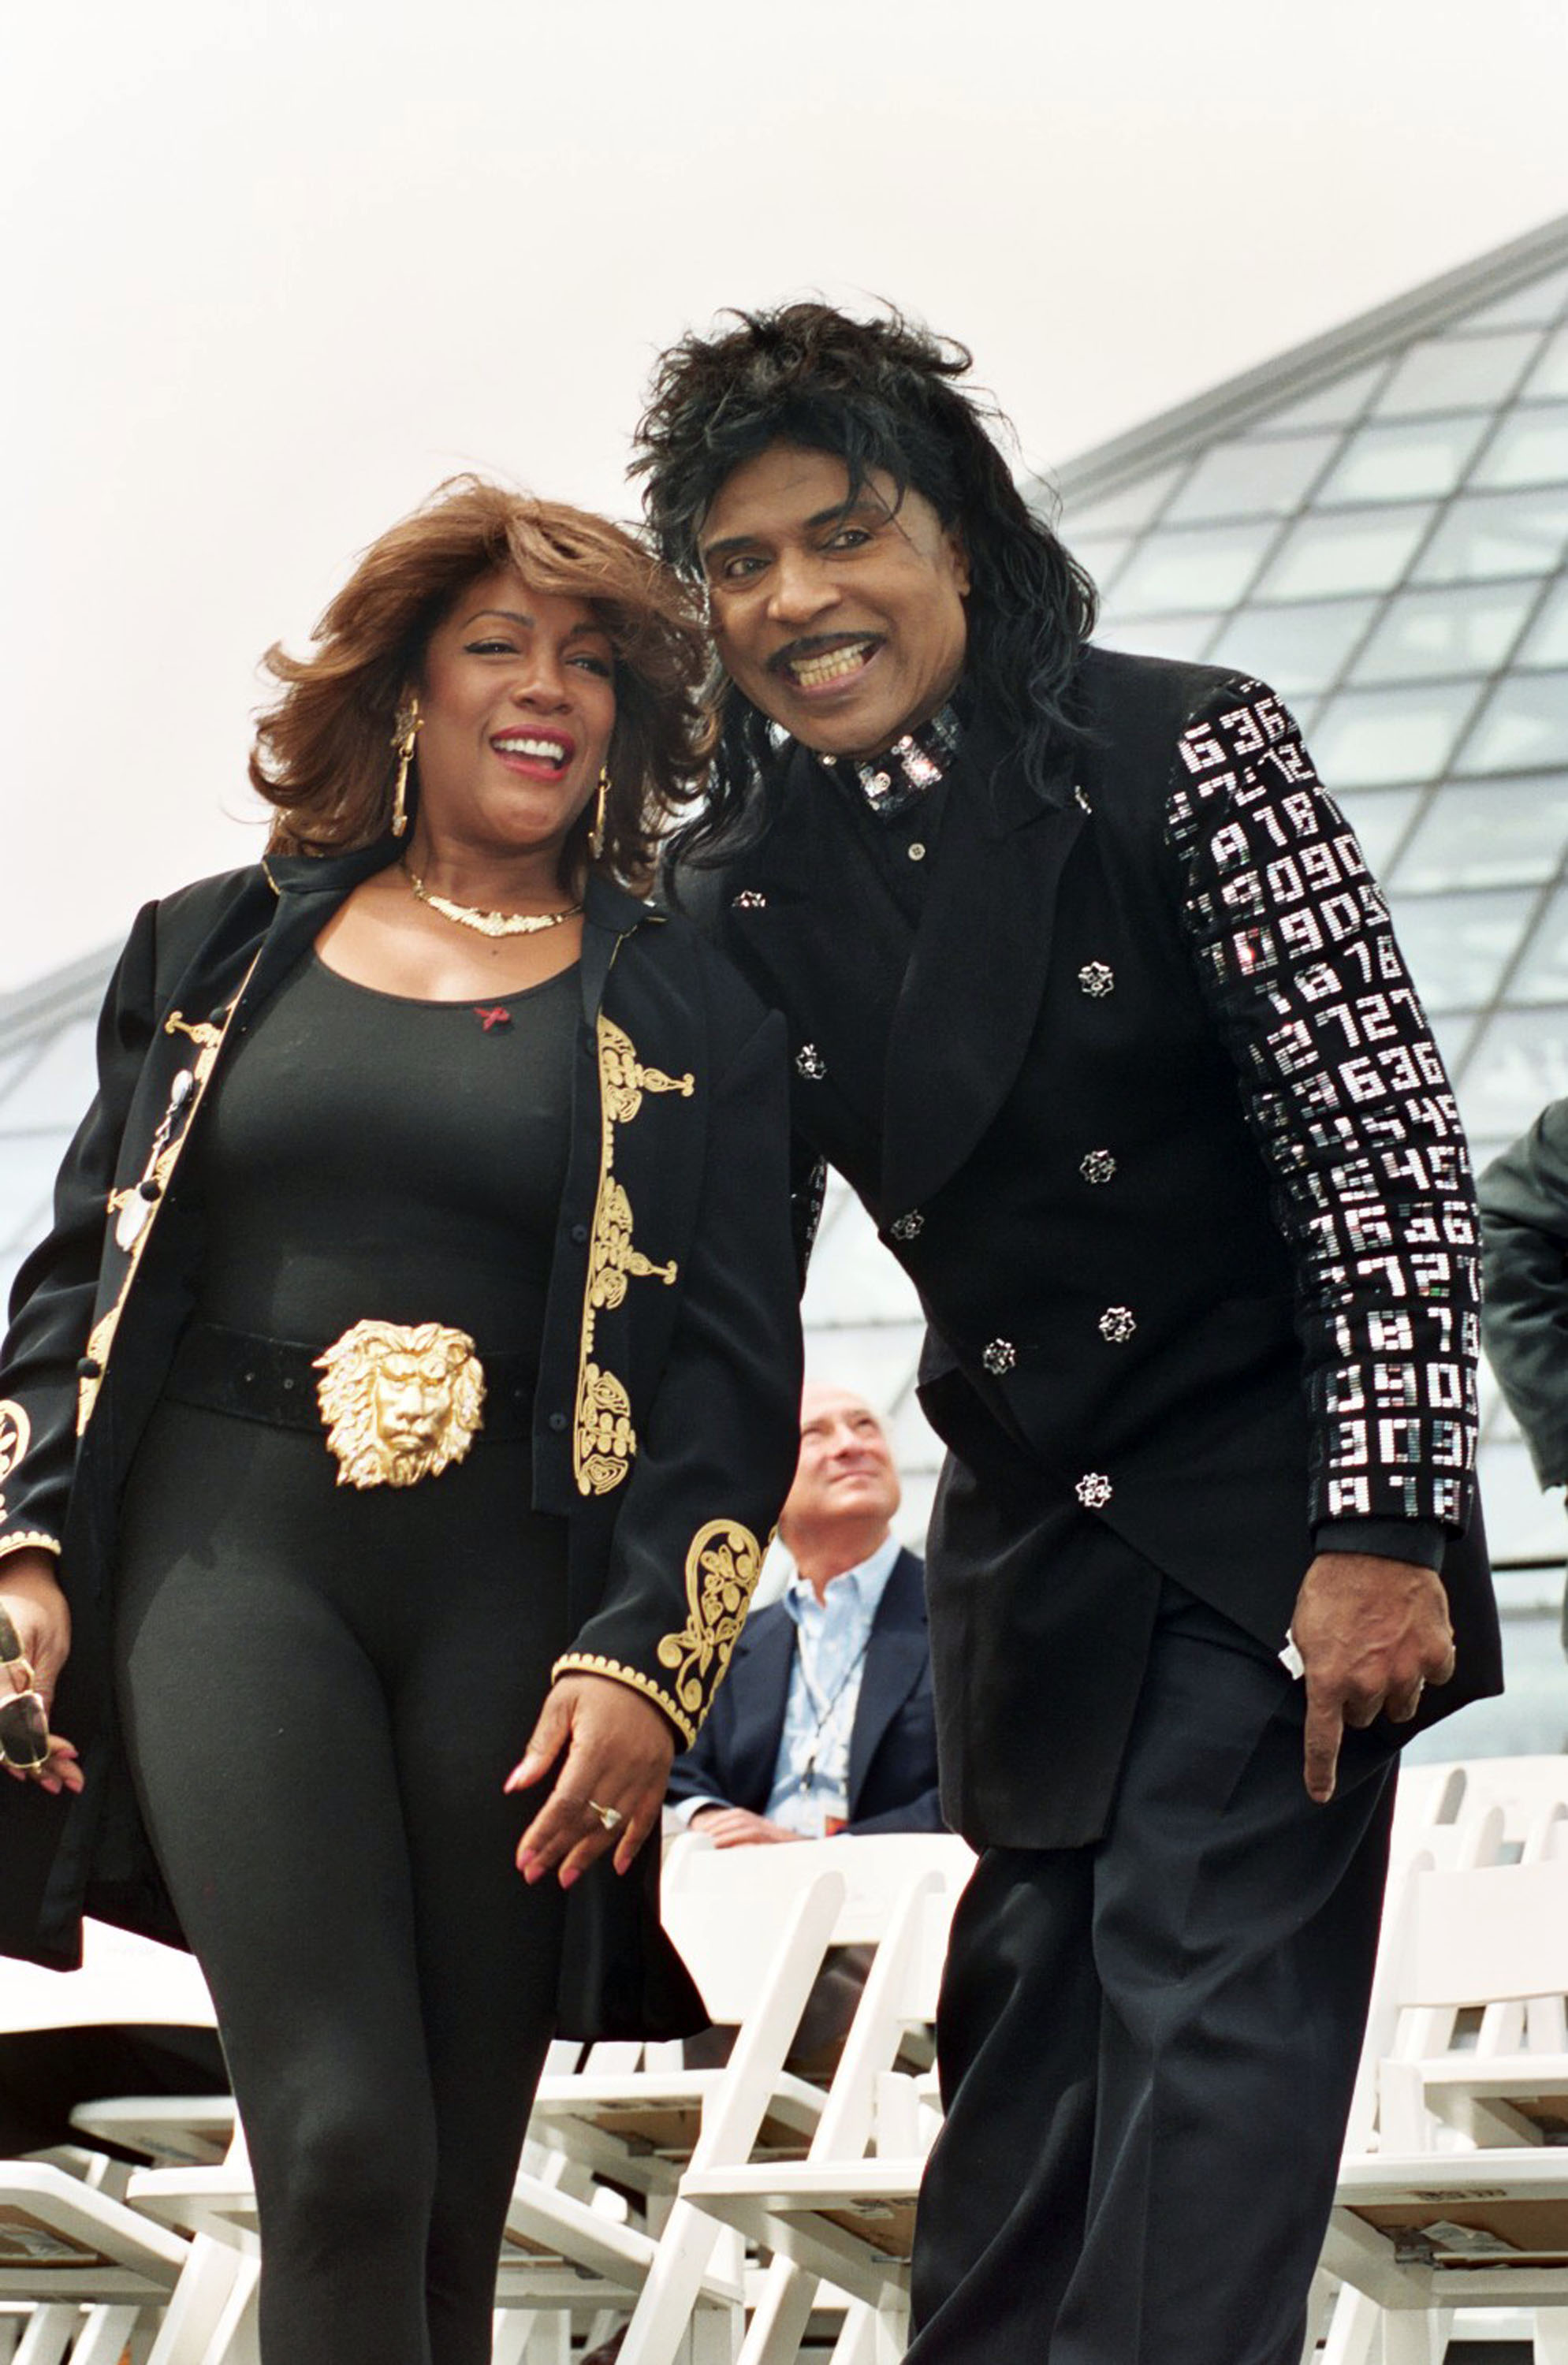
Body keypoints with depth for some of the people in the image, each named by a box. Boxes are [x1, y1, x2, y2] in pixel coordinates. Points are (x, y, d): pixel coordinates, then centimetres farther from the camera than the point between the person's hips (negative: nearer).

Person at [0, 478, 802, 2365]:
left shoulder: (690, 1010, 11)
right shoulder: (218, 952, 15)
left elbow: (737, 1373, 5)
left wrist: (644, 1662, -7)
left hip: (518, 1590, 0)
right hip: (231, 1551, 0)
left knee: (451, 2203, -1)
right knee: (345, 2148, -18)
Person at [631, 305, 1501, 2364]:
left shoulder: (1182, 755, -13)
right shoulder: (734, 889, 1)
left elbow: (1388, 1147, -14)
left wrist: (1383, 1526, -19)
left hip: (1268, 1517, -5)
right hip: (1024, 1538, 5)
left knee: (1211, 2011, -10)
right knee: (1035, 2020, 12)